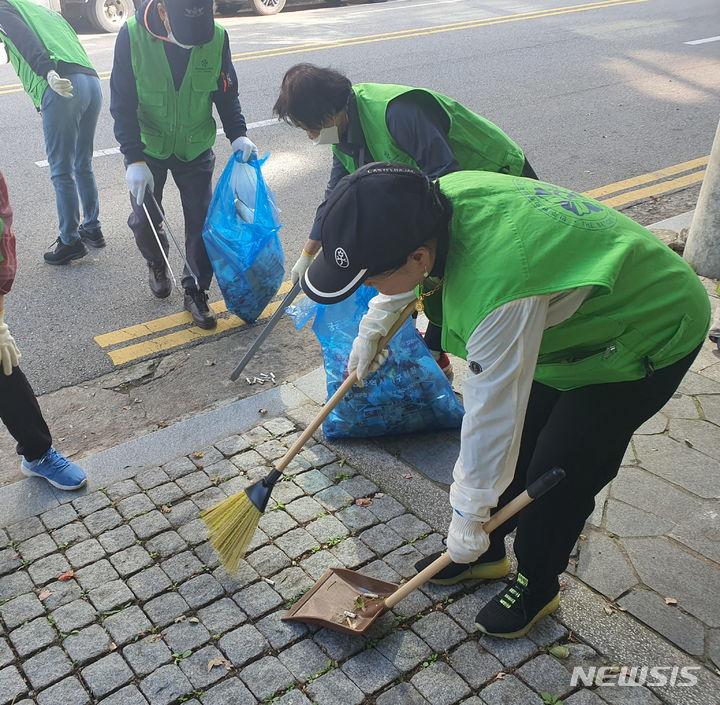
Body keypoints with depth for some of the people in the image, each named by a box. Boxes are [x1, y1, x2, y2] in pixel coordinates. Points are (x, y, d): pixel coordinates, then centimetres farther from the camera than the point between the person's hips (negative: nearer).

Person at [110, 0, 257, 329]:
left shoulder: (217, 37, -17)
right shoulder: (132, 36, -23)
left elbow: (226, 93, -3)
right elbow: (122, 105, -17)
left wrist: (238, 134, -19)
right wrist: (135, 159, -25)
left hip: (196, 149, 1)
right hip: (147, 148, -1)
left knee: (201, 222, 0)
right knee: (145, 219, 5)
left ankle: (196, 292, 17)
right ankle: (156, 263, 38)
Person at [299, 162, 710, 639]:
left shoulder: (498, 288, -44)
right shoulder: (444, 194, -19)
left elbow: (491, 416, -32)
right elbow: (414, 275, 6)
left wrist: (469, 516, -17)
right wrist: (375, 328, 17)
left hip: (648, 333, -8)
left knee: (559, 472, -3)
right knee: (519, 441, 11)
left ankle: (538, 586, 24)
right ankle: (486, 552, 32)